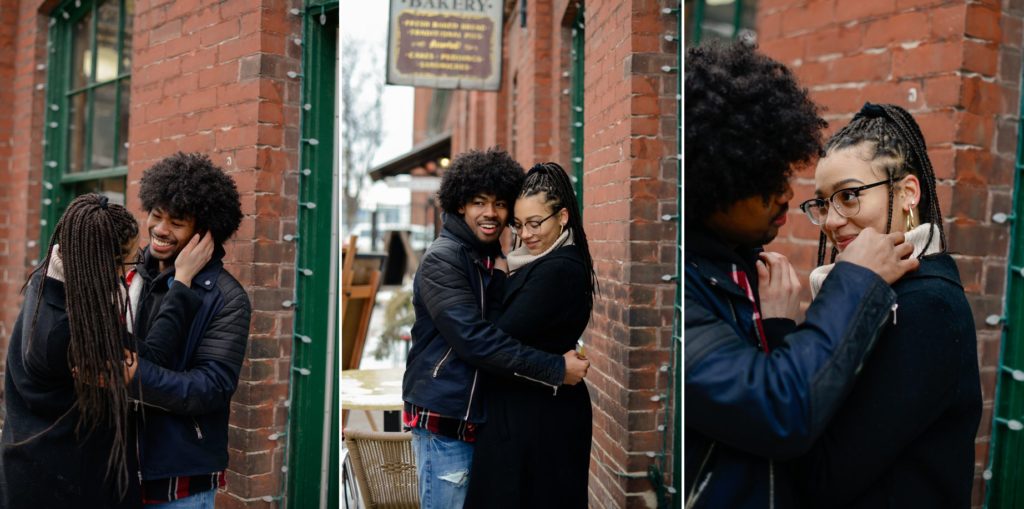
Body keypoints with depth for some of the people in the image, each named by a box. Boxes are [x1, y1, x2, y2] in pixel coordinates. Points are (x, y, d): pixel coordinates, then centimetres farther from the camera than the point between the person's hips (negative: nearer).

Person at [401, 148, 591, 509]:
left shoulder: (493, 259, 14)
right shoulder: (442, 259, -13)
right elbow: (475, 340, -23)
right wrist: (556, 370, -21)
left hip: (479, 415, 8)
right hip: (445, 419, -8)